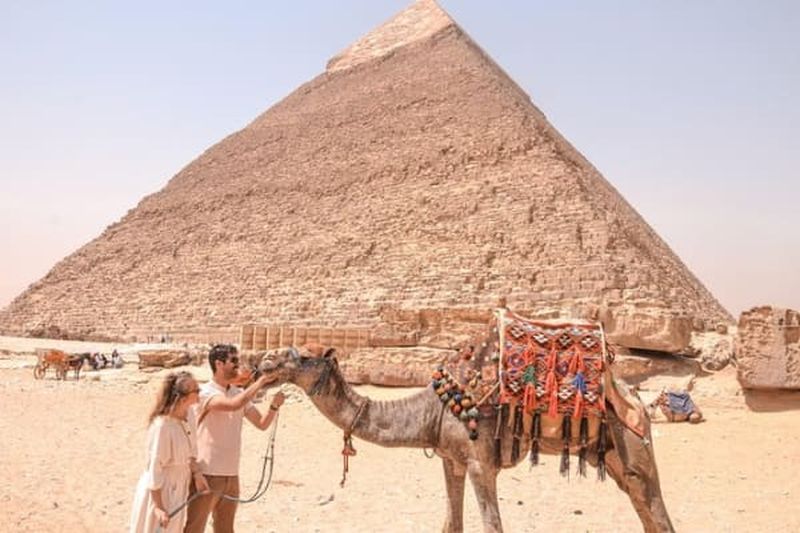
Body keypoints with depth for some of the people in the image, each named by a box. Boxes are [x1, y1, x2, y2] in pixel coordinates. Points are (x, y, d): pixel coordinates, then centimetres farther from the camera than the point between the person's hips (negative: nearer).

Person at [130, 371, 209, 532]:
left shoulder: (187, 415, -3)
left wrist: (196, 473, -7)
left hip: (177, 489, 8)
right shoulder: (162, 426, -27)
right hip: (159, 491, -8)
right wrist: (158, 507, -20)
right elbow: (154, 469, -23)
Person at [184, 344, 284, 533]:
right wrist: (261, 381, -25)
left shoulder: (238, 393, 8)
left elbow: (262, 423, 8)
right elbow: (233, 404, -32)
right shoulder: (206, 392, -14)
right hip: (207, 474, -7)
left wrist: (274, 406, -11)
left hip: (231, 475, 7)